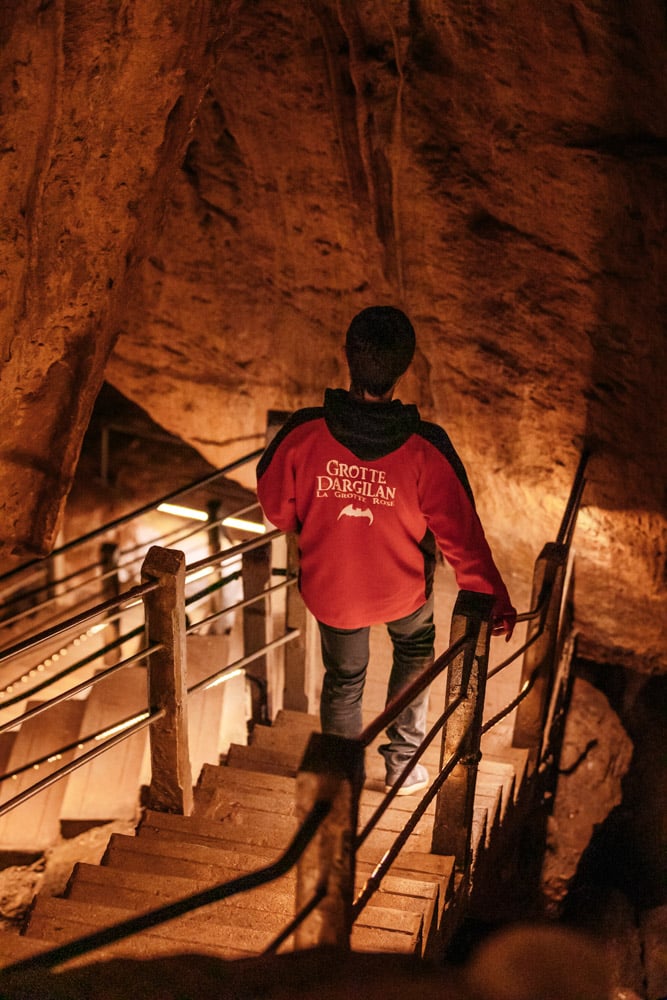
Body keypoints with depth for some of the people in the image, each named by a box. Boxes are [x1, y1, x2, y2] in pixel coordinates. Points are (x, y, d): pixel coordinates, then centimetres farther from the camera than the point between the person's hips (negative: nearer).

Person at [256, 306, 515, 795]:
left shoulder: (305, 433, -27)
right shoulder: (425, 449, -30)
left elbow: (274, 505, -10)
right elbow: (461, 534, -22)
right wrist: (495, 602, -12)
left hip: (330, 586, 1)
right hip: (401, 588, -1)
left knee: (343, 680, 27)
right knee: (415, 650, 34)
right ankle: (403, 760, 39)